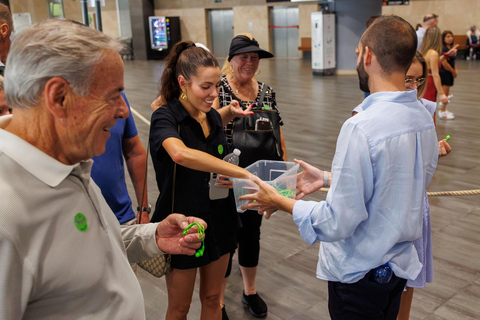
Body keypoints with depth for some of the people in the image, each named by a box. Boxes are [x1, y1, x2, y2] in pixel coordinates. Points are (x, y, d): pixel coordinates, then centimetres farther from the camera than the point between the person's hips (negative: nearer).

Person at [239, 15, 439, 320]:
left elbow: (338, 223, -26)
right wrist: (328, 178, 12)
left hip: (361, 273, -7)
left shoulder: (361, 128, -29)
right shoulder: (425, 118, -2)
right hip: (401, 262, 8)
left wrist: (281, 202, -12)